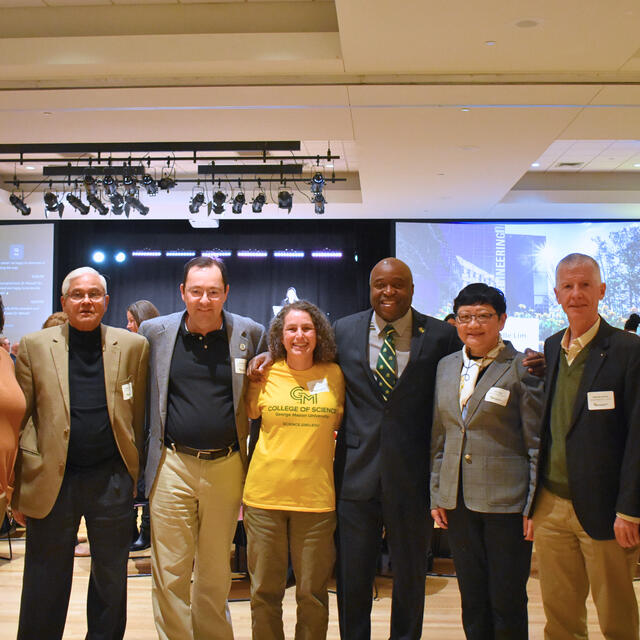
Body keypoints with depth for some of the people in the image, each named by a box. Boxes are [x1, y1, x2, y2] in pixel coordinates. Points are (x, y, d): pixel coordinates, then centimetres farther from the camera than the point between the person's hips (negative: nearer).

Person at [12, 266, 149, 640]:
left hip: (112, 479, 1)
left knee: (111, 577, 15)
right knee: (45, 584, 13)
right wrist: (25, 474, -5)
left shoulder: (133, 346, 1)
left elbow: (139, 414, 4)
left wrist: (131, 463, 2)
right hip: (52, 479, 0)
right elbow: (21, 414, 0)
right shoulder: (34, 346, 1)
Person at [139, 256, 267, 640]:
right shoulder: (155, 332, 0)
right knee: (170, 574, 6)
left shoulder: (251, 333, -1)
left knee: (216, 572, 14)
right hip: (172, 465, 0)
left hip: (226, 467, 0)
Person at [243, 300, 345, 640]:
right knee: (265, 591, 10)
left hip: (316, 496, 0)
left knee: (313, 594, 8)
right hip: (265, 494, 0)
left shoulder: (334, 375, 4)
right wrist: (255, 382, 1)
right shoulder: (266, 373, 2)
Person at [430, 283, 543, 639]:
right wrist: (436, 494, 11)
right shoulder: (446, 367, 10)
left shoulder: (522, 368, -5)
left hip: (506, 502, -5)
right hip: (458, 502, 5)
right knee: (472, 600, 14)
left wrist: (534, 505, -9)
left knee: (508, 602, 4)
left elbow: (537, 444, -6)